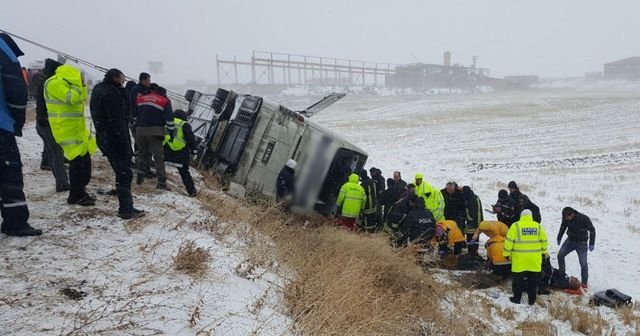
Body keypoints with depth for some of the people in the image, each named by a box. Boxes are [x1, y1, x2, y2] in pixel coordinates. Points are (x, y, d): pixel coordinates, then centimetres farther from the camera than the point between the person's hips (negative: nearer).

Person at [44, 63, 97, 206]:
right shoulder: (55, 83, -14)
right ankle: (76, 195, -1)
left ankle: (79, 192, 22)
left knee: (85, 159, 12)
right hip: (66, 128, -10)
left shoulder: (66, 83, 17)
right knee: (77, 161, -10)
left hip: (77, 127, 10)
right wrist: (78, 84, -14)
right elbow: (71, 98, -23)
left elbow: (82, 99, 21)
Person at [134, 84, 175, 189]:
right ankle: (161, 182, -9)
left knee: (142, 153, 21)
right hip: (155, 132, -4)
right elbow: (169, 119, -3)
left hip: (140, 130, 4)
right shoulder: (165, 101, 5)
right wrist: (172, 134, 0)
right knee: (159, 156, -3)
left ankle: (139, 177, 25)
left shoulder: (140, 98, 17)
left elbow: (134, 115, 18)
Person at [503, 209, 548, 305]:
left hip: (519, 258, -3)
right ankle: (532, 300, 18)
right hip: (534, 259, 3)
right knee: (533, 280, 12)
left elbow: (509, 241, -8)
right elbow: (544, 241, 10)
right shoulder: (538, 226, 4)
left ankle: (517, 298, 14)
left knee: (518, 279, 8)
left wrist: (507, 253, 2)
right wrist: (544, 251, 25)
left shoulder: (515, 226, -6)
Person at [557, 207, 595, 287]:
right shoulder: (565, 219, -13)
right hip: (570, 240, 4)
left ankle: (584, 282, 8)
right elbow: (562, 228, 8)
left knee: (583, 263, -5)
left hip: (581, 243, -4)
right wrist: (559, 238, 15)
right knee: (560, 255, -8)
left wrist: (591, 244, -11)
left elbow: (592, 230, -12)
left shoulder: (584, 219, -25)